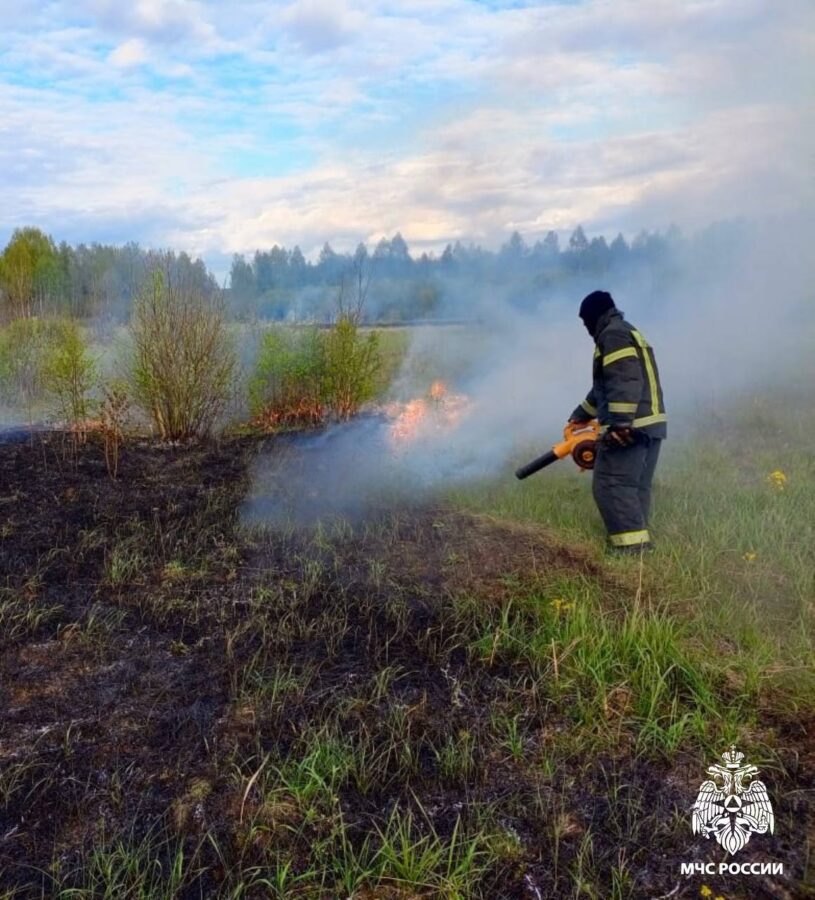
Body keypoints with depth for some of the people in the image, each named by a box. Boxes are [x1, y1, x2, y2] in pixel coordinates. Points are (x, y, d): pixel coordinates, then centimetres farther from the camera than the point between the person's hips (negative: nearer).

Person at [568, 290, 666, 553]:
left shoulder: (613, 335, -7)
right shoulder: (629, 334, 26)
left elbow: (626, 381, -21)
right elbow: (604, 386, 33)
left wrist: (620, 423, -27)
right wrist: (580, 415, 38)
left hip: (630, 427, -10)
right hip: (651, 423, 11)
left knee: (611, 485, -10)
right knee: (636, 487, 12)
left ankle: (631, 546, -14)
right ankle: (638, 543, 14)